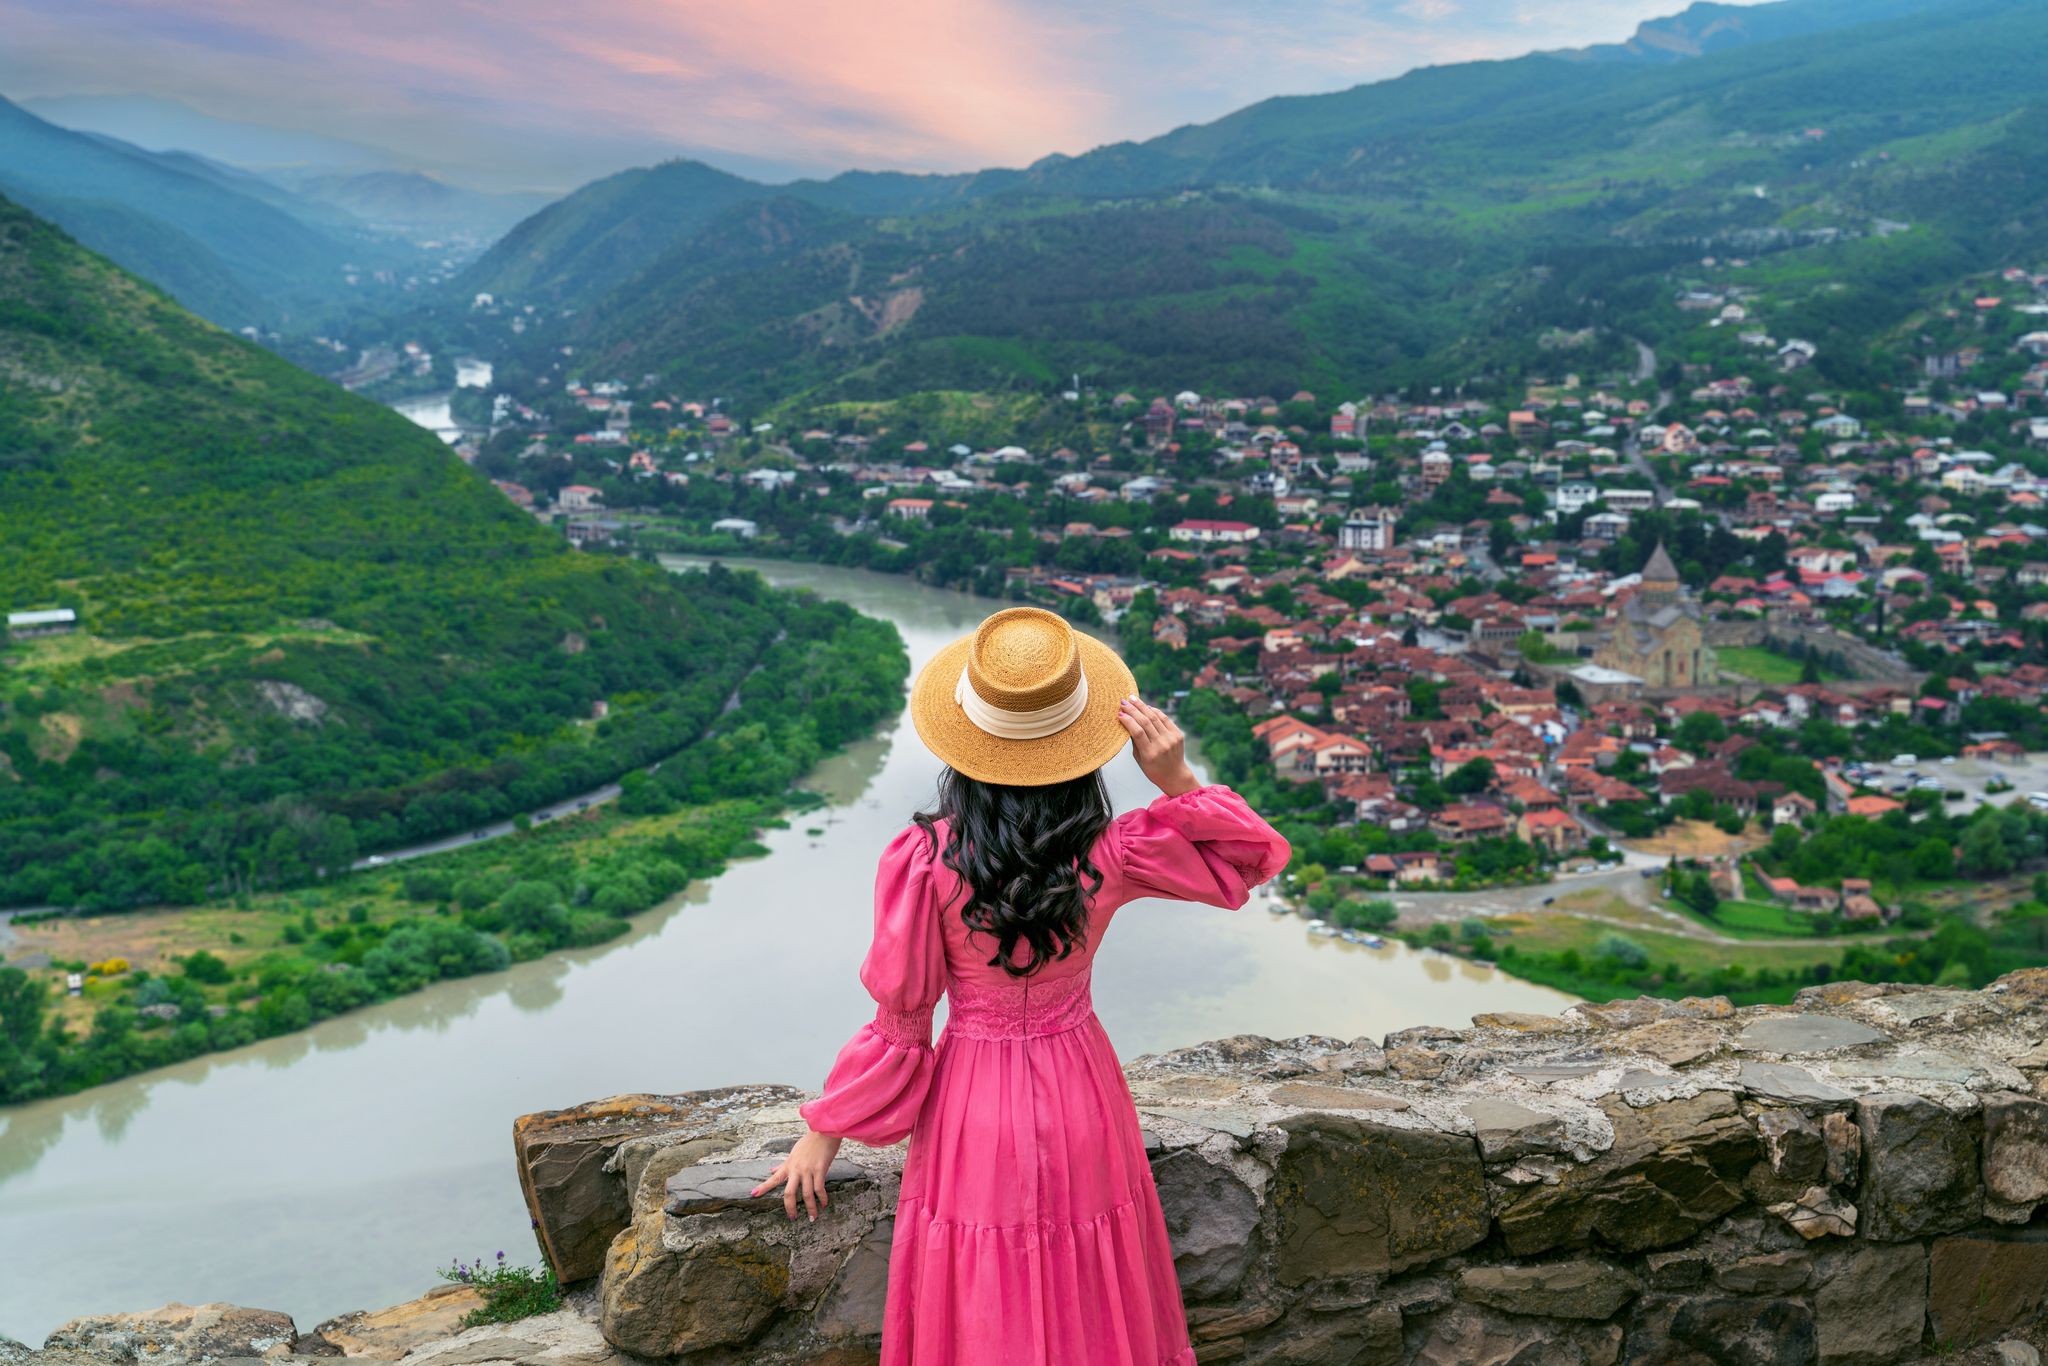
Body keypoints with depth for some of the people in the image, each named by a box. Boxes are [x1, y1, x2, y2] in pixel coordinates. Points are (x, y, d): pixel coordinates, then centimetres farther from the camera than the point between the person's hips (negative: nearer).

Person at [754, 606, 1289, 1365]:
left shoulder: (923, 862, -24)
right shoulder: (1110, 858, -18)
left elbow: (899, 1025, -15)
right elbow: (1246, 861, -3)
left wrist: (823, 1136, -1)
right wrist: (1178, 782, -19)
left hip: (973, 1106, -1)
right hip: (1077, 1102, 2)